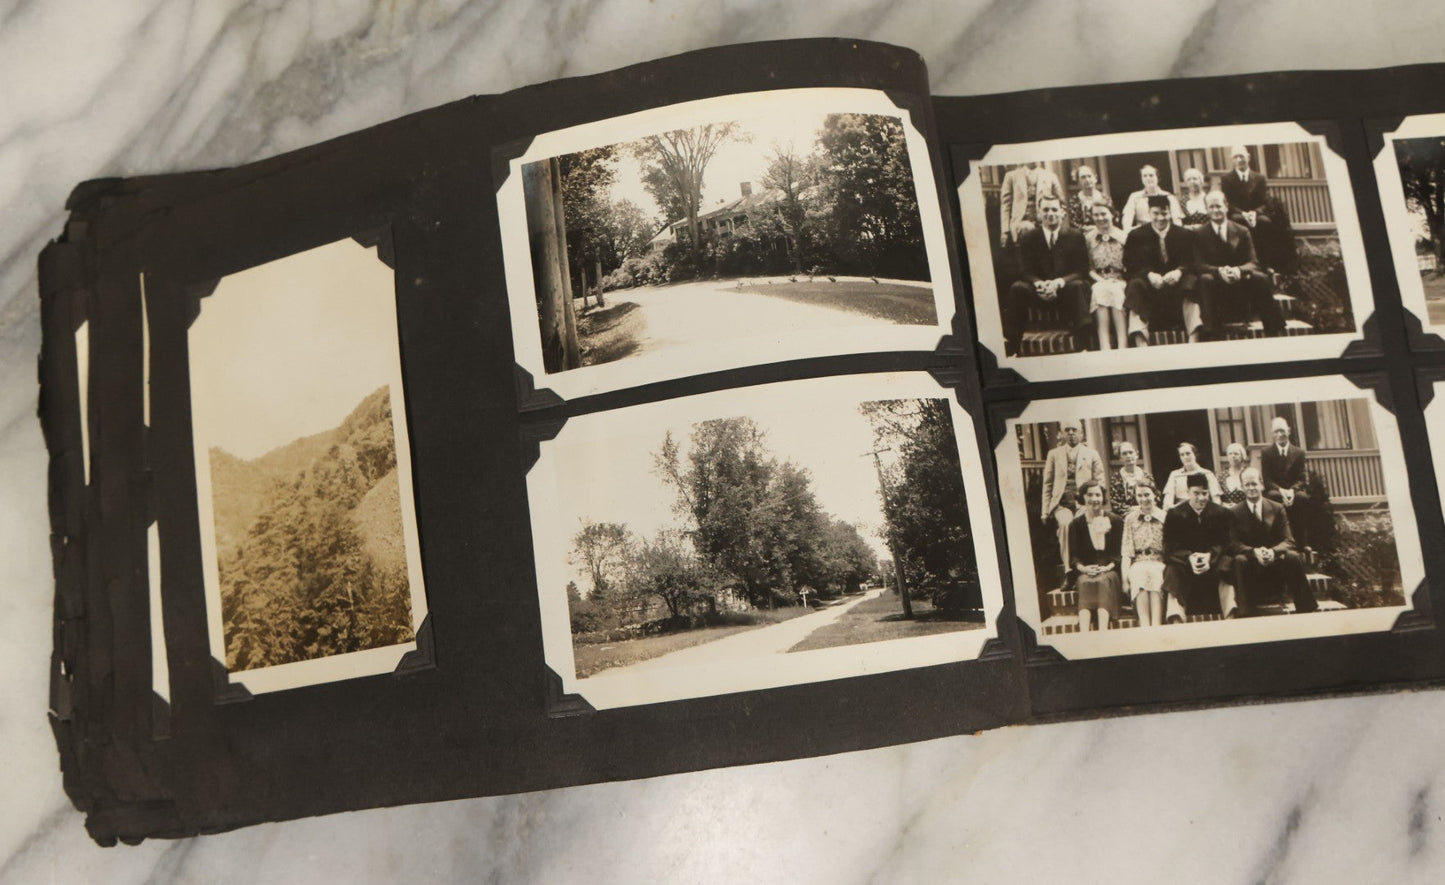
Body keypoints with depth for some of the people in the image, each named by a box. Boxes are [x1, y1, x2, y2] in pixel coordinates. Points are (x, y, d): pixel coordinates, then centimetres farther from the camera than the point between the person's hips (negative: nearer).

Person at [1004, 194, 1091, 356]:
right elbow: (1026, 271, 1)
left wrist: (1059, 282, -22)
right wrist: (1039, 284, -24)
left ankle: (1085, 340, -39)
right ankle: (1010, 346, -32)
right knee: (1017, 288, -29)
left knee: (1078, 286, -34)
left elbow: (1081, 271, -1)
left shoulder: (1075, 237, 8)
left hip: (1066, 290, -1)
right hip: (1039, 292, 1)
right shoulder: (1028, 238, 10)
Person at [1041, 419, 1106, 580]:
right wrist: (1045, 511, 5)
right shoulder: (1054, 454, 17)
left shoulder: (1091, 454, 17)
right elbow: (1048, 484, 14)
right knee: (1065, 524, -30)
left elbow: (1099, 482, 13)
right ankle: (1069, 572, -30)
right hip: (1062, 503, 0)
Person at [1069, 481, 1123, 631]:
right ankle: (1084, 635, -50)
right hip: (1085, 571, 0)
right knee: (1085, 583, -35)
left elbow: (1119, 551, 7)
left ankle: (1103, 634, -48)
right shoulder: (1076, 524, 14)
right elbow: (1073, 553, 8)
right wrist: (1082, 568, -13)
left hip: (1109, 570, 0)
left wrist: (1108, 566, -12)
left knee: (1102, 581, -36)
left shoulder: (1114, 521, 13)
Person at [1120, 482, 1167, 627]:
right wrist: (1125, 577, -3)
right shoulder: (1130, 519, 16)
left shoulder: (1165, 517, 13)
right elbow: (1126, 551, 10)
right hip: (1138, 563, 0)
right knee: (1140, 576, -35)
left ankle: (1156, 627, -44)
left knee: (1156, 576, -36)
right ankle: (1145, 629, -44)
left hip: (1159, 562, 0)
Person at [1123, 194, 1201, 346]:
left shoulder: (1184, 235, 13)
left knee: (1191, 281, -30)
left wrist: (1179, 272, -21)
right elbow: (1131, 265, 0)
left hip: (1176, 281, 1)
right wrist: (1149, 275, -20)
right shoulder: (1136, 235, 10)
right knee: (1135, 286, -33)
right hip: (1149, 282, -1)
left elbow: (1190, 263, 3)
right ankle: (1141, 345, -47)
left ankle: (1194, 340, -40)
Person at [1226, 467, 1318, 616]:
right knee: (1239, 560, -34)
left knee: (1293, 557, -28)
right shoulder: (1234, 513, 4)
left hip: (1276, 564, 1)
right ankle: (1245, 613, -32)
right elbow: (1234, 544, -5)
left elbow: (1288, 541, 0)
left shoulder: (1277, 509, 8)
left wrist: (1273, 551, -23)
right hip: (1251, 567, -1)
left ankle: (1306, 611, -22)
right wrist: (1254, 552, -26)